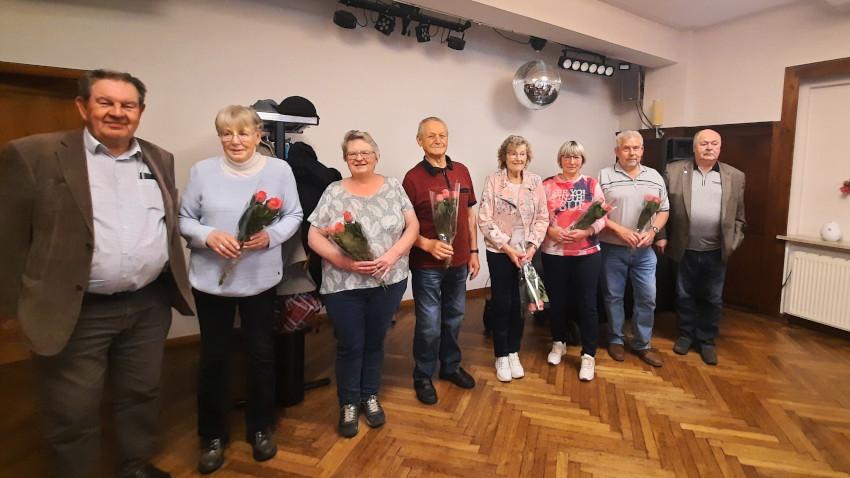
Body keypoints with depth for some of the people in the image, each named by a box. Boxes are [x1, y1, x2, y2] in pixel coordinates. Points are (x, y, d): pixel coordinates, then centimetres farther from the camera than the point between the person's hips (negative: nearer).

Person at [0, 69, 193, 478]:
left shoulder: (160, 160, 7)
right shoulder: (35, 154, -7)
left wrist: (176, 283, 13)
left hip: (149, 306, 4)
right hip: (76, 313, -4)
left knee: (141, 396, 19)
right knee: (73, 414, 10)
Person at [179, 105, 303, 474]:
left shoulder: (279, 169, -1)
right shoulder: (202, 171, -1)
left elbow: (294, 215, 0)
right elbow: (184, 220, 2)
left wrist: (271, 236, -18)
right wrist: (208, 236, -18)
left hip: (260, 279, 0)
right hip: (211, 279, 0)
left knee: (261, 354, 12)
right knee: (213, 358, 10)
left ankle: (261, 429, 33)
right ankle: (212, 436, 31)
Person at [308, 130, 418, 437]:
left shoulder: (393, 187, 3)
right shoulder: (334, 192, -3)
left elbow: (412, 226, 0)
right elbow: (314, 237, -5)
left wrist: (392, 255, -15)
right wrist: (344, 261, -19)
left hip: (388, 282, 2)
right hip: (343, 286, -1)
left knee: (375, 342, 16)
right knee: (350, 346, 8)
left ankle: (370, 397, 38)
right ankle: (348, 404, 30)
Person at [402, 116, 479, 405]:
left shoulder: (462, 172, 4)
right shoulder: (413, 177, -11)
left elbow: (469, 214, 11)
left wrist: (473, 251, 10)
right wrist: (428, 244, -25)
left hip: (458, 262, 5)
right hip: (427, 265, -5)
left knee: (454, 319, 19)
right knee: (429, 326, 5)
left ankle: (451, 366, 39)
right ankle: (423, 377, 26)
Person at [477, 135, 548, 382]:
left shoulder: (535, 181, 1)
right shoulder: (493, 180, -8)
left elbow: (542, 217, 3)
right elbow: (484, 220, -11)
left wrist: (532, 246, -9)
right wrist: (508, 248, -15)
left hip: (526, 252, 3)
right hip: (499, 252, -3)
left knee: (520, 304, 9)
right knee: (502, 304, 4)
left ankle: (514, 353, 28)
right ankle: (501, 357, 21)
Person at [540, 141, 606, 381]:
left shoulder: (592, 184, 3)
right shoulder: (548, 185, 2)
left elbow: (602, 217, 1)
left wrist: (586, 232, -16)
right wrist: (550, 231, -16)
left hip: (587, 253, 0)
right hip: (554, 253, 1)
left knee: (586, 303, 3)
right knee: (557, 301, 12)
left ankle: (588, 355, 16)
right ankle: (558, 343, 35)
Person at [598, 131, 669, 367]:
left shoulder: (655, 177, 7)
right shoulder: (604, 176, -5)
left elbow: (664, 210, 10)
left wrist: (653, 231, -8)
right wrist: (620, 230, -17)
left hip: (644, 251, 3)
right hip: (613, 249, -3)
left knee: (647, 298, 7)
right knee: (613, 296, 9)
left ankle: (642, 344, 23)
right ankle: (616, 340, 26)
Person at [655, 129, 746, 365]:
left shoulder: (735, 177, 3)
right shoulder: (674, 171, -2)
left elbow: (739, 216, 7)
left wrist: (734, 243, 0)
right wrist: (661, 236, -3)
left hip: (716, 252, 1)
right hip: (685, 250, -1)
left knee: (713, 300, 11)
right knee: (684, 296, 12)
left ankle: (707, 341, 25)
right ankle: (686, 335, 28)